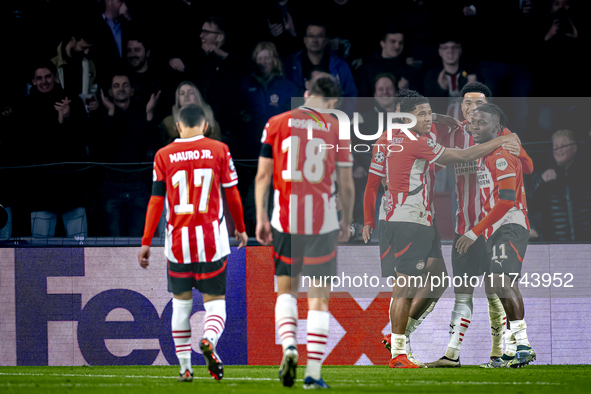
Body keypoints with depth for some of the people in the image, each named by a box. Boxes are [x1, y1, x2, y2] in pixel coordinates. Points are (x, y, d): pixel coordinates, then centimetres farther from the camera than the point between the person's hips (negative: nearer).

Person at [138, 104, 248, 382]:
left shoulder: (164, 156, 2)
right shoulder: (218, 150, 1)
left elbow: (156, 200, 1)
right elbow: (232, 194, 6)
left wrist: (146, 242, 5)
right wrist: (240, 228, 20)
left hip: (178, 238, 1)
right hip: (212, 237, -1)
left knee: (181, 303, 14)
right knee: (215, 301, 5)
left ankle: (185, 368, 15)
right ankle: (209, 340, -27)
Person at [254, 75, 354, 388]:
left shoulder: (277, 124, 3)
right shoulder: (337, 130, 0)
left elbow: (263, 175, 3)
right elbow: (346, 185, 3)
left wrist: (261, 218, 8)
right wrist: (347, 221, 17)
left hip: (285, 220, 1)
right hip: (322, 221, -1)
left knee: (286, 289, 18)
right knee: (319, 299, 6)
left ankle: (288, 346, -7)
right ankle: (313, 373, 1)